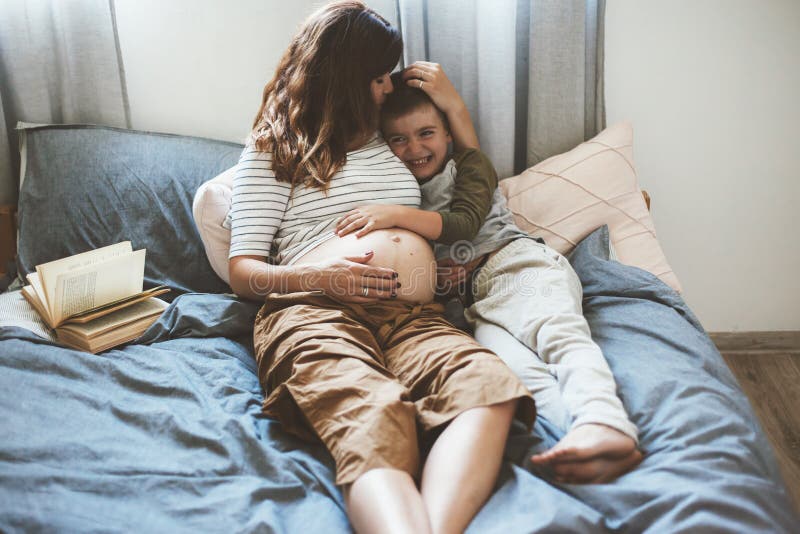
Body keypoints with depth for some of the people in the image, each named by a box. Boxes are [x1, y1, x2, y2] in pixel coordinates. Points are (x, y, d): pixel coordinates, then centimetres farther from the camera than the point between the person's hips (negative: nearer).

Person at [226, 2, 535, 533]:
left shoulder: (388, 141, 32)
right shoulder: (272, 152, 17)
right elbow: (242, 273, 9)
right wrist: (317, 276, -11)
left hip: (413, 314, 4)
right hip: (313, 310, -4)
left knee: (488, 383, -34)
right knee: (374, 418, -40)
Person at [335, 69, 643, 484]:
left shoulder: (469, 164, 16)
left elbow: (465, 224, -3)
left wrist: (398, 216, -15)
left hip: (514, 261, -2)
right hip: (465, 298, 2)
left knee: (556, 330, -33)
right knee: (504, 361, -31)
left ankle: (606, 424, -56)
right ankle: (578, 420, -55)